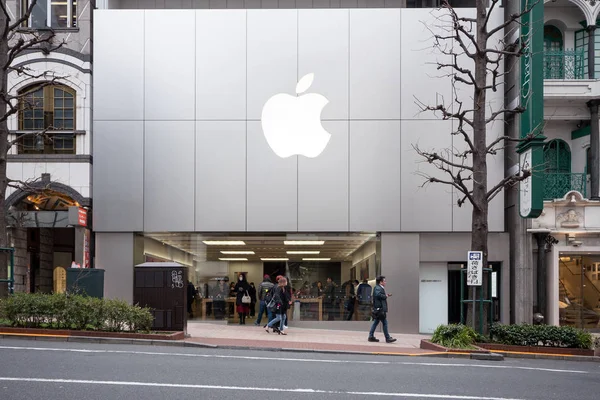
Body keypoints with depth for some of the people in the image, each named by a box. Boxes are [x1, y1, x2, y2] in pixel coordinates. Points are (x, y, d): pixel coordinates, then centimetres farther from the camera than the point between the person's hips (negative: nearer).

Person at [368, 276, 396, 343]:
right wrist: (385, 296, -18)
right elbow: (378, 295, -32)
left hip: (378, 309, 11)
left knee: (375, 322, 12)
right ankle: (388, 338, -2)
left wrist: (387, 295, 9)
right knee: (385, 323, -6)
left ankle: (371, 336, 15)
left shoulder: (380, 288, 20)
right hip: (380, 309, -11)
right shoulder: (378, 288, -14)